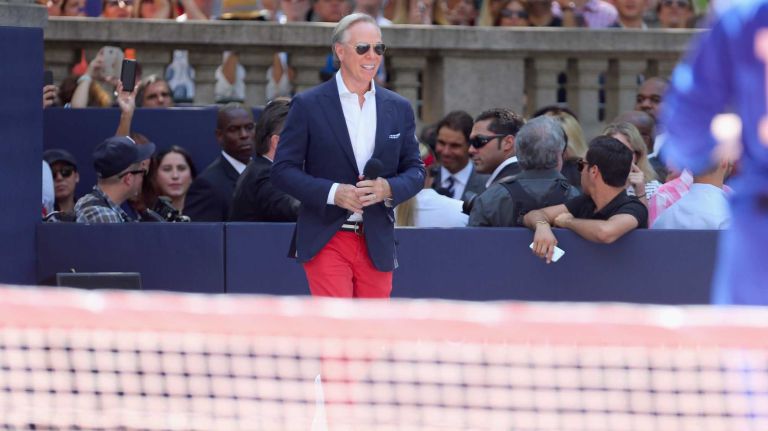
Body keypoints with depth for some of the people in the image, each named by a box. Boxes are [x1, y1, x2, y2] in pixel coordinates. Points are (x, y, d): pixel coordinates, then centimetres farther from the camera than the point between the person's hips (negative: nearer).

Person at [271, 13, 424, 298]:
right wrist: (332, 192, -17)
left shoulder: (399, 109, 11)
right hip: (325, 241, -4)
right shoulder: (308, 105, -1)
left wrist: (389, 188, -10)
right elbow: (283, 170, -2)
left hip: (378, 244, 4)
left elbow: (415, 171, 13)